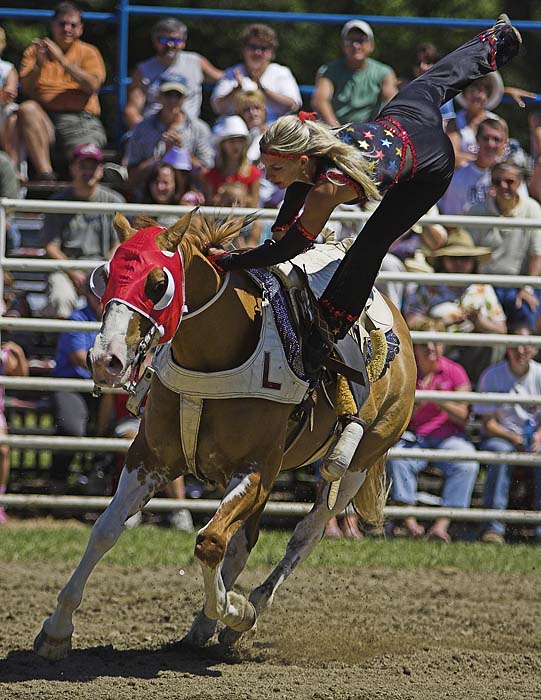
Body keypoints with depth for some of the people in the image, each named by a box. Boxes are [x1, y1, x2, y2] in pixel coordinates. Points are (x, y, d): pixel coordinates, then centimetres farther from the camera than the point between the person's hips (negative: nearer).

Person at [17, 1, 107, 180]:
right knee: (26, 108, -33)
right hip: (44, 118, 1)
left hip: (80, 120, -1)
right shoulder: (35, 51, 14)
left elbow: (92, 86, -8)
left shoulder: (88, 52, 11)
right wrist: (39, 63, -16)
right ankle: (45, 172, -36)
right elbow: (26, 88, 1)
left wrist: (62, 59, -13)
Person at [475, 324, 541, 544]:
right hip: (498, 436, -2)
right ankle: (493, 526, -37)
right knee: (500, 452, -37)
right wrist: (514, 438, -22)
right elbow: (488, 423, -6)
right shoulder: (492, 376, -3)